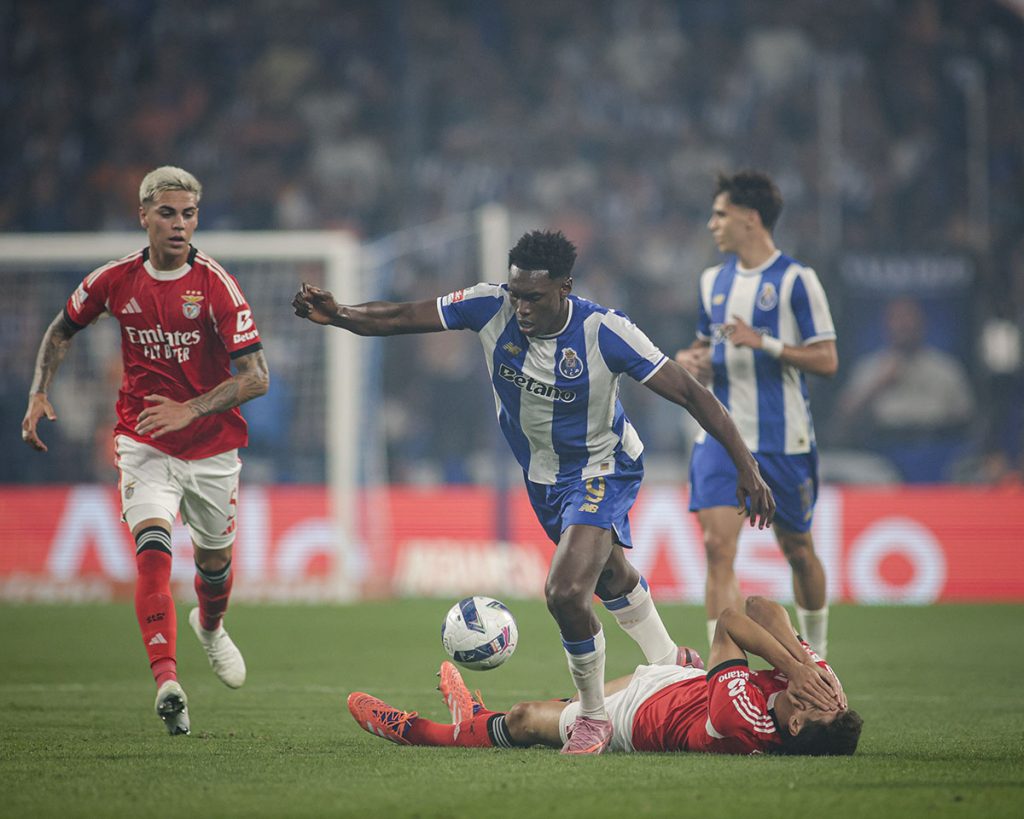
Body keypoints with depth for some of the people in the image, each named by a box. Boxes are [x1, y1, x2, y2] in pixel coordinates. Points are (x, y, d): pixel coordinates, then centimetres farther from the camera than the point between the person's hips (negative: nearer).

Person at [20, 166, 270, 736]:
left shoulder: (216, 284, -15)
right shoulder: (116, 281, -6)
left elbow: (256, 377, -20)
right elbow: (62, 331, 15)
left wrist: (190, 410, -30)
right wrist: (39, 394, 1)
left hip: (212, 447, 0)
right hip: (144, 445, 0)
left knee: (214, 559, 18)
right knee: (153, 549, -23)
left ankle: (211, 626, 54)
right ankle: (167, 684, -33)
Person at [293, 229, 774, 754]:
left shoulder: (604, 332, -30)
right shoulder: (492, 307, -20)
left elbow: (690, 394, -24)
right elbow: (400, 319, -18)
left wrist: (746, 468, -26)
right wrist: (336, 314, -37)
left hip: (601, 470, -6)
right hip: (542, 475, 6)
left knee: (566, 592, -23)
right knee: (611, 578, 26)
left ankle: (593, 717, 0)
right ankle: (669, 664, 52)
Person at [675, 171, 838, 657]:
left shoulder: (796, 280, -7)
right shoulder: (714, 281, 11)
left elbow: (827, 361, -10)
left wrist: (763, 342, -21)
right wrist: (689, 358, 3)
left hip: (783, 439, -4)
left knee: (797, 550, 9)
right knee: (717, 547, -11)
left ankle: (816, 654, 31)